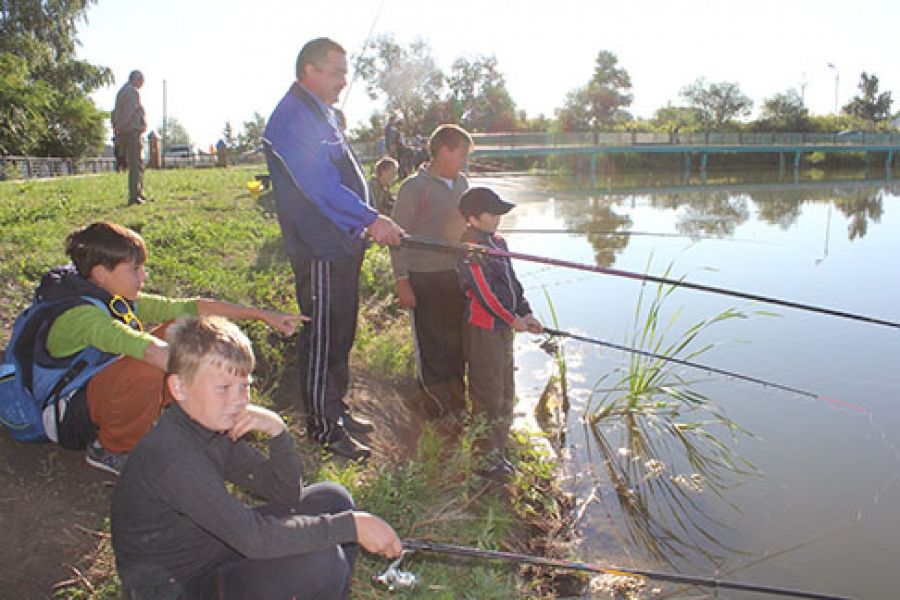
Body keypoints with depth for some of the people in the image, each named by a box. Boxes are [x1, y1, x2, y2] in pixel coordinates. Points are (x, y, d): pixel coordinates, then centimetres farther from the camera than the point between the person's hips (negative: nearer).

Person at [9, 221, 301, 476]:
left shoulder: (122, 301, 0)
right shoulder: (80, 314, -27)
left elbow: (190, 307, -4)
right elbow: (145, 348, -43)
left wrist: (262, 314, -8)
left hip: (104, 396, 8)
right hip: (72, 421, -8)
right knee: (150, 367, -36)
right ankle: (111, 450, -12)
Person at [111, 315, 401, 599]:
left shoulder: (217, 426, -2)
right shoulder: (171, 456, -29)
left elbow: (285, 493, 1)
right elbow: (255, 538, -34)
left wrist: (277, 431, -17)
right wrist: (352, 525, -29)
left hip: (215, 548, 8)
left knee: (331, 499, 4)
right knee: (321, 565, -26)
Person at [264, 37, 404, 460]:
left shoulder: (322, 114, 19)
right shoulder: (293, 117, -15)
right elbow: (318, 183, -26)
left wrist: (364, 225, 29)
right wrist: (369, 219, -31)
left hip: (342, 246, 10)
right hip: (318, 251, -10)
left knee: (341, 334, 17)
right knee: (323, 338, -2)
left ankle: (337, 410, 32)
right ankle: (324, 429, 10)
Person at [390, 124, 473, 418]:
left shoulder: (461, 183, 7)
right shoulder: (413, 188, -12)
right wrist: (402, 281, -13)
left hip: (457, 273, 6)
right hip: (424, 278, -6)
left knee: (457, 339, 16)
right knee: (430, 342, 6)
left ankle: (456, 399, 33)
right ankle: (439, 407, 22)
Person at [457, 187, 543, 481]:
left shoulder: (498, 242, 12)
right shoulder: (469, 249, -17)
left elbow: (512, 281, 14)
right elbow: (484, 292, -19)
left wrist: (525, 313, 5)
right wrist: (513, 319, -11)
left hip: (504, 325, 10)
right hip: (484, 328, -9)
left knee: (506, 393, 18)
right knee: (489, 395, -1)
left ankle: (499, 450, 32)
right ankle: (488, 457, 12)